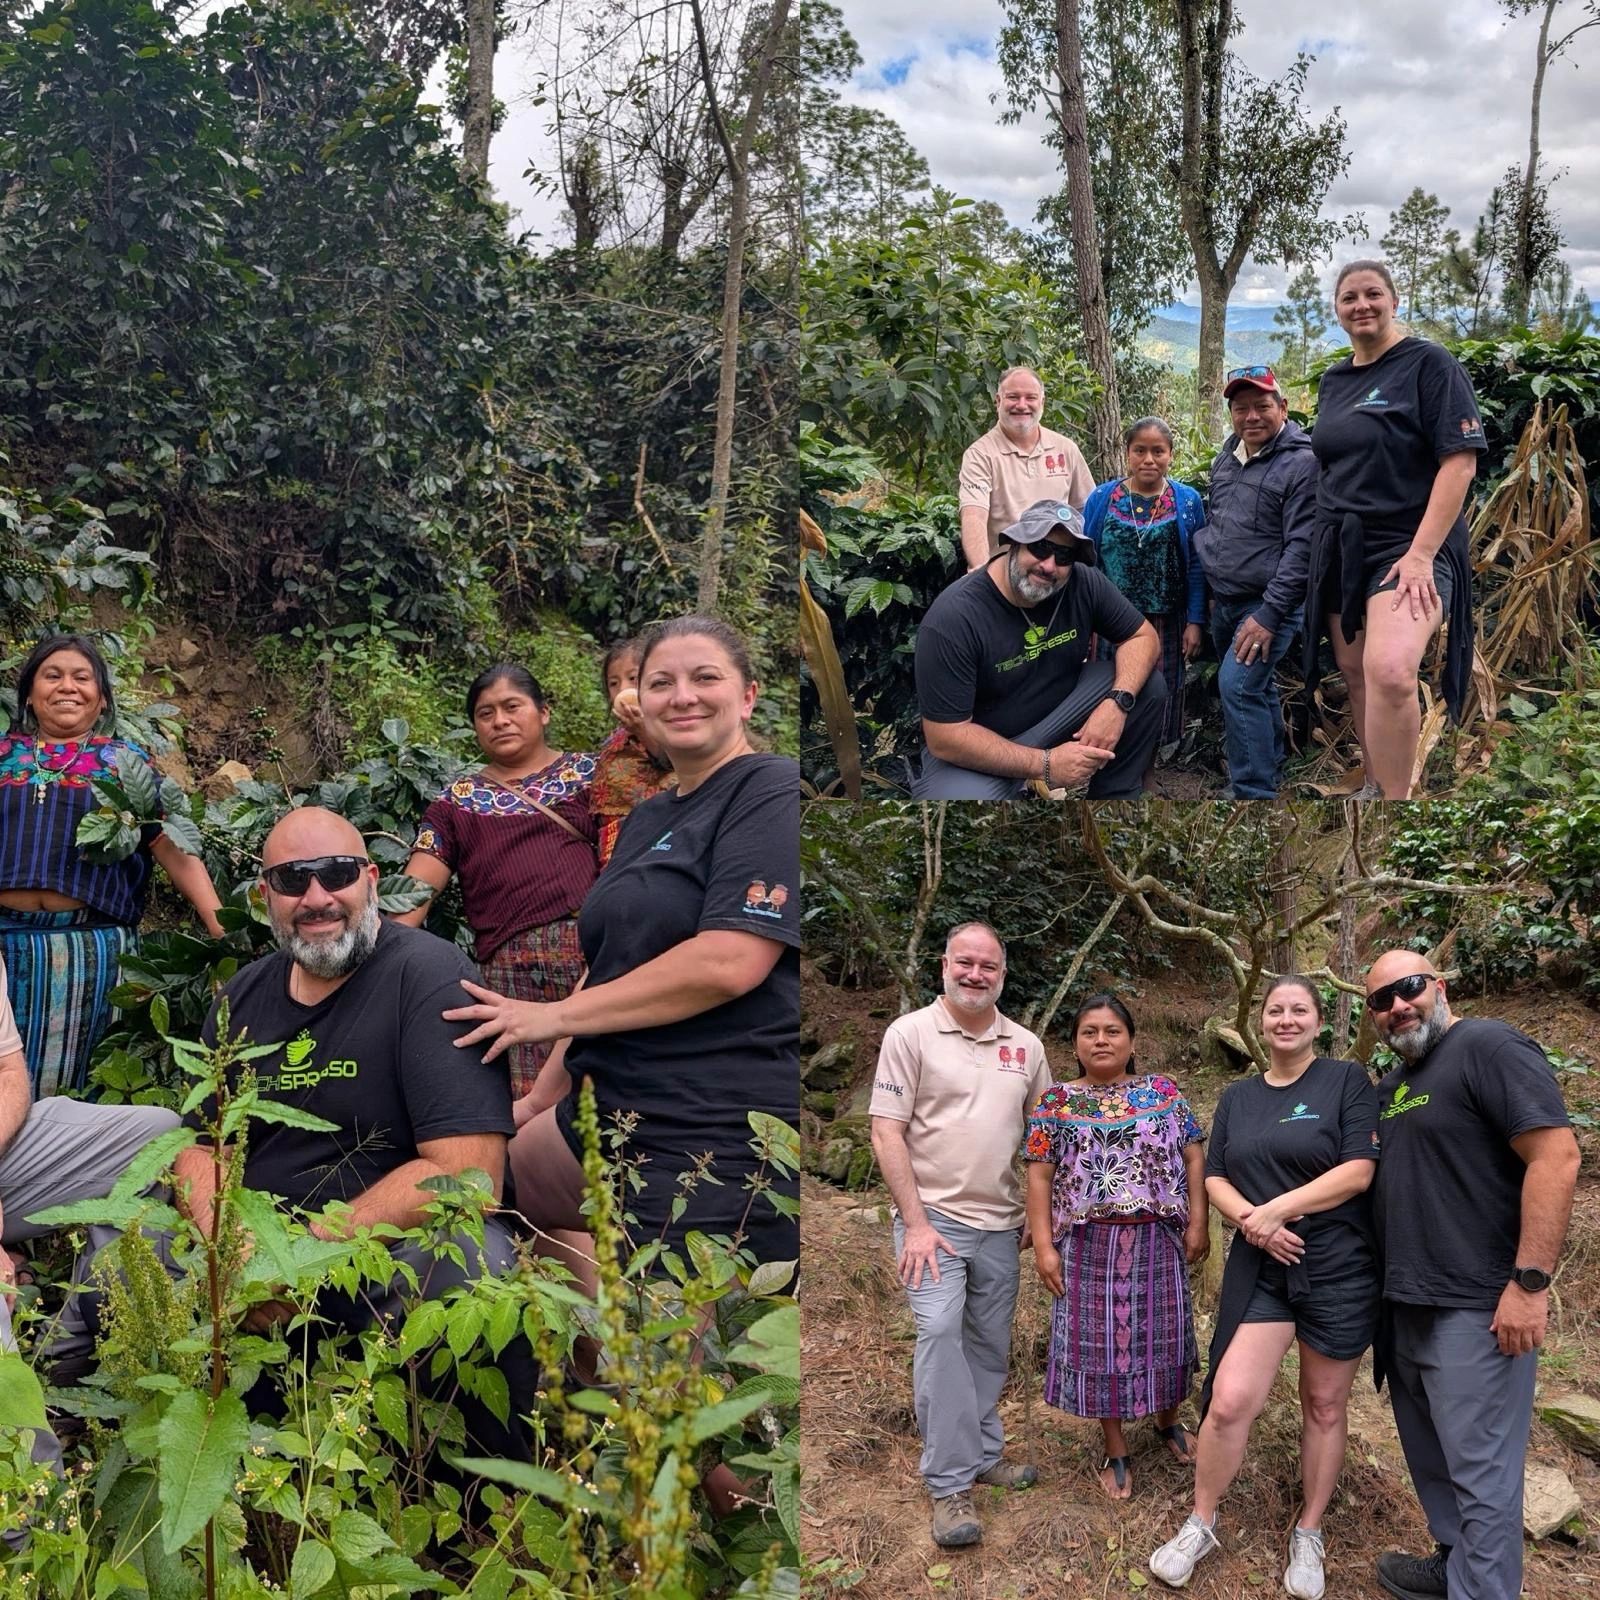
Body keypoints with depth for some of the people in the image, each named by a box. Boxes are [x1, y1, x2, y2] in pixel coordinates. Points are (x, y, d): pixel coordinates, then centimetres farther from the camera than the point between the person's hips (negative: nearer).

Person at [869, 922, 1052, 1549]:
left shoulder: (1025, 1046, 8)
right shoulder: (910, 1033, -6)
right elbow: (886, 1132, -10)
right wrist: (915, 1223, -14)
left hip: (1001, 1224, 5)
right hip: (935, 1217, -5)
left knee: (990, 1346, 12)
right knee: (940, 1332, -17)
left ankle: (982, 1454, 29)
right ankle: (951, 1485, -11)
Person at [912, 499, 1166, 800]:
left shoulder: (1084, 583, -14)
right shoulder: (952, 618, -27)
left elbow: (1143, 637, -2)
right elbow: (945, 737, -26)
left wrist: (1117, 702, -23)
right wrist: (1046, 764, -28)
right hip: (977, 748, -5)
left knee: (1147, 684, -11)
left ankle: (1115, 795, 7)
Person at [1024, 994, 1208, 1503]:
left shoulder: (1164, 1091, 5)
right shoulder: (1056, 1102, 2)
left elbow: (1192, 1159, 5)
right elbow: (1040, 1177, 0)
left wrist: (1197, 1224, -2)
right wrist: (1043, 1245, -6)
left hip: (1158, 1241, 1)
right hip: (1090, 1245, -1)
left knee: (1162, 1333, 11)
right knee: (1099, 1341, 5)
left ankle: (1167, 1421, 37)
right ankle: (1116, 1452, 19)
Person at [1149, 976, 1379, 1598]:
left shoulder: (1347, 1081, -4)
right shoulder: (1237, 1098, 10)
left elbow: (1358, 1171, -13)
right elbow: (1215, 1179, 7)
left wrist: (1277, 1210, -18)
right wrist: (1254, 1222, -12)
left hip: (1338, 1270, -2)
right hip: (1260, 1271, 2)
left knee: (1324, 1406, 9)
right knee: (1229, 1400, -7)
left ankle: (1309, 1534, 27)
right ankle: (1201, 1524, 12)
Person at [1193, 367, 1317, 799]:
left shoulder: (1303, 463, -16)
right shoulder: (1228, 454, 9)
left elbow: (1303, 548, -20)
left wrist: (1270, 614, -23)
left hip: (1268, 603, -8)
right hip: (1224, 602, 8)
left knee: (1238, 686, -19)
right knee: (1256, 689, 18)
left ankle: (1254, 792, -14)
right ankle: (1270, 771, 32)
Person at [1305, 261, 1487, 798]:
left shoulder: (1429, 363, -5)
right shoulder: (1333, 381, 14)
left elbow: (1460, 462, -12)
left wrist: (1421, 555, -19)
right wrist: (1327, 541, 13)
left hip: (1407, 546, -7)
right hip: (1340, 548, 7)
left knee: (1389, 671, -28)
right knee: (1355, 674, 8)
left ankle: (1395, 794, -18)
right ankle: (1374, 784, 21)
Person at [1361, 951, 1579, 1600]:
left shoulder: (1489, 1047, -13)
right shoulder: (1392, 1085, 14)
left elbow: (1556, 1155, -21)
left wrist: (1530, 1282, -23)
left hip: (1475, 1306, -9)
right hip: (1405, 1303, 9)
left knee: (1479, 1470, -2)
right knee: (1430, 1455, 20)